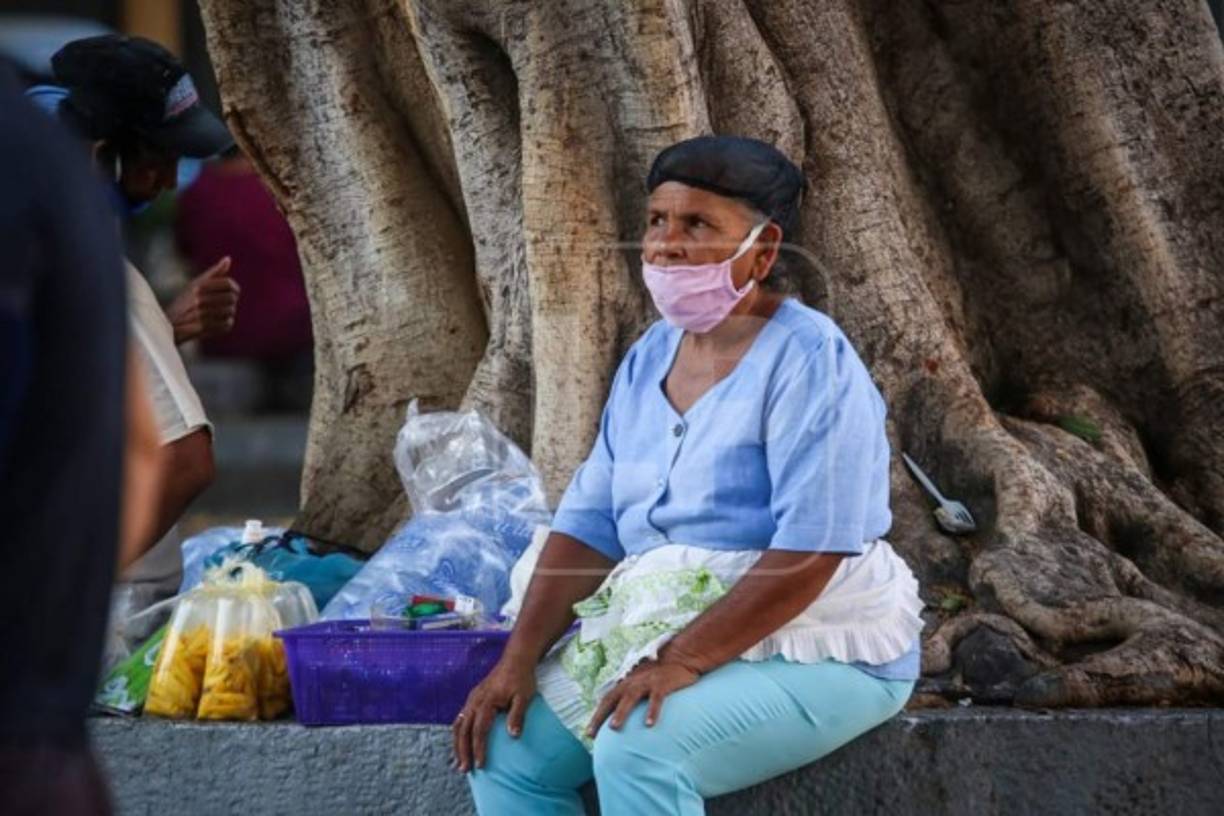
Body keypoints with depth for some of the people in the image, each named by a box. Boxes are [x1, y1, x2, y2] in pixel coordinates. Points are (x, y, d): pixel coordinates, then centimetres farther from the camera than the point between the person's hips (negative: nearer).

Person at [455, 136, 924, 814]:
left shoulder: (808, 362, -16)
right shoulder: (648, 359, 9)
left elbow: (811, 552, -24)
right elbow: (590, 525, 6)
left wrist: (683, 659, -28)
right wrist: (520, 657, -7)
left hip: (814, 647, -8)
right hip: (659, 628, 8)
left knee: (636, 750, -31)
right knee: (505, 747, -7)